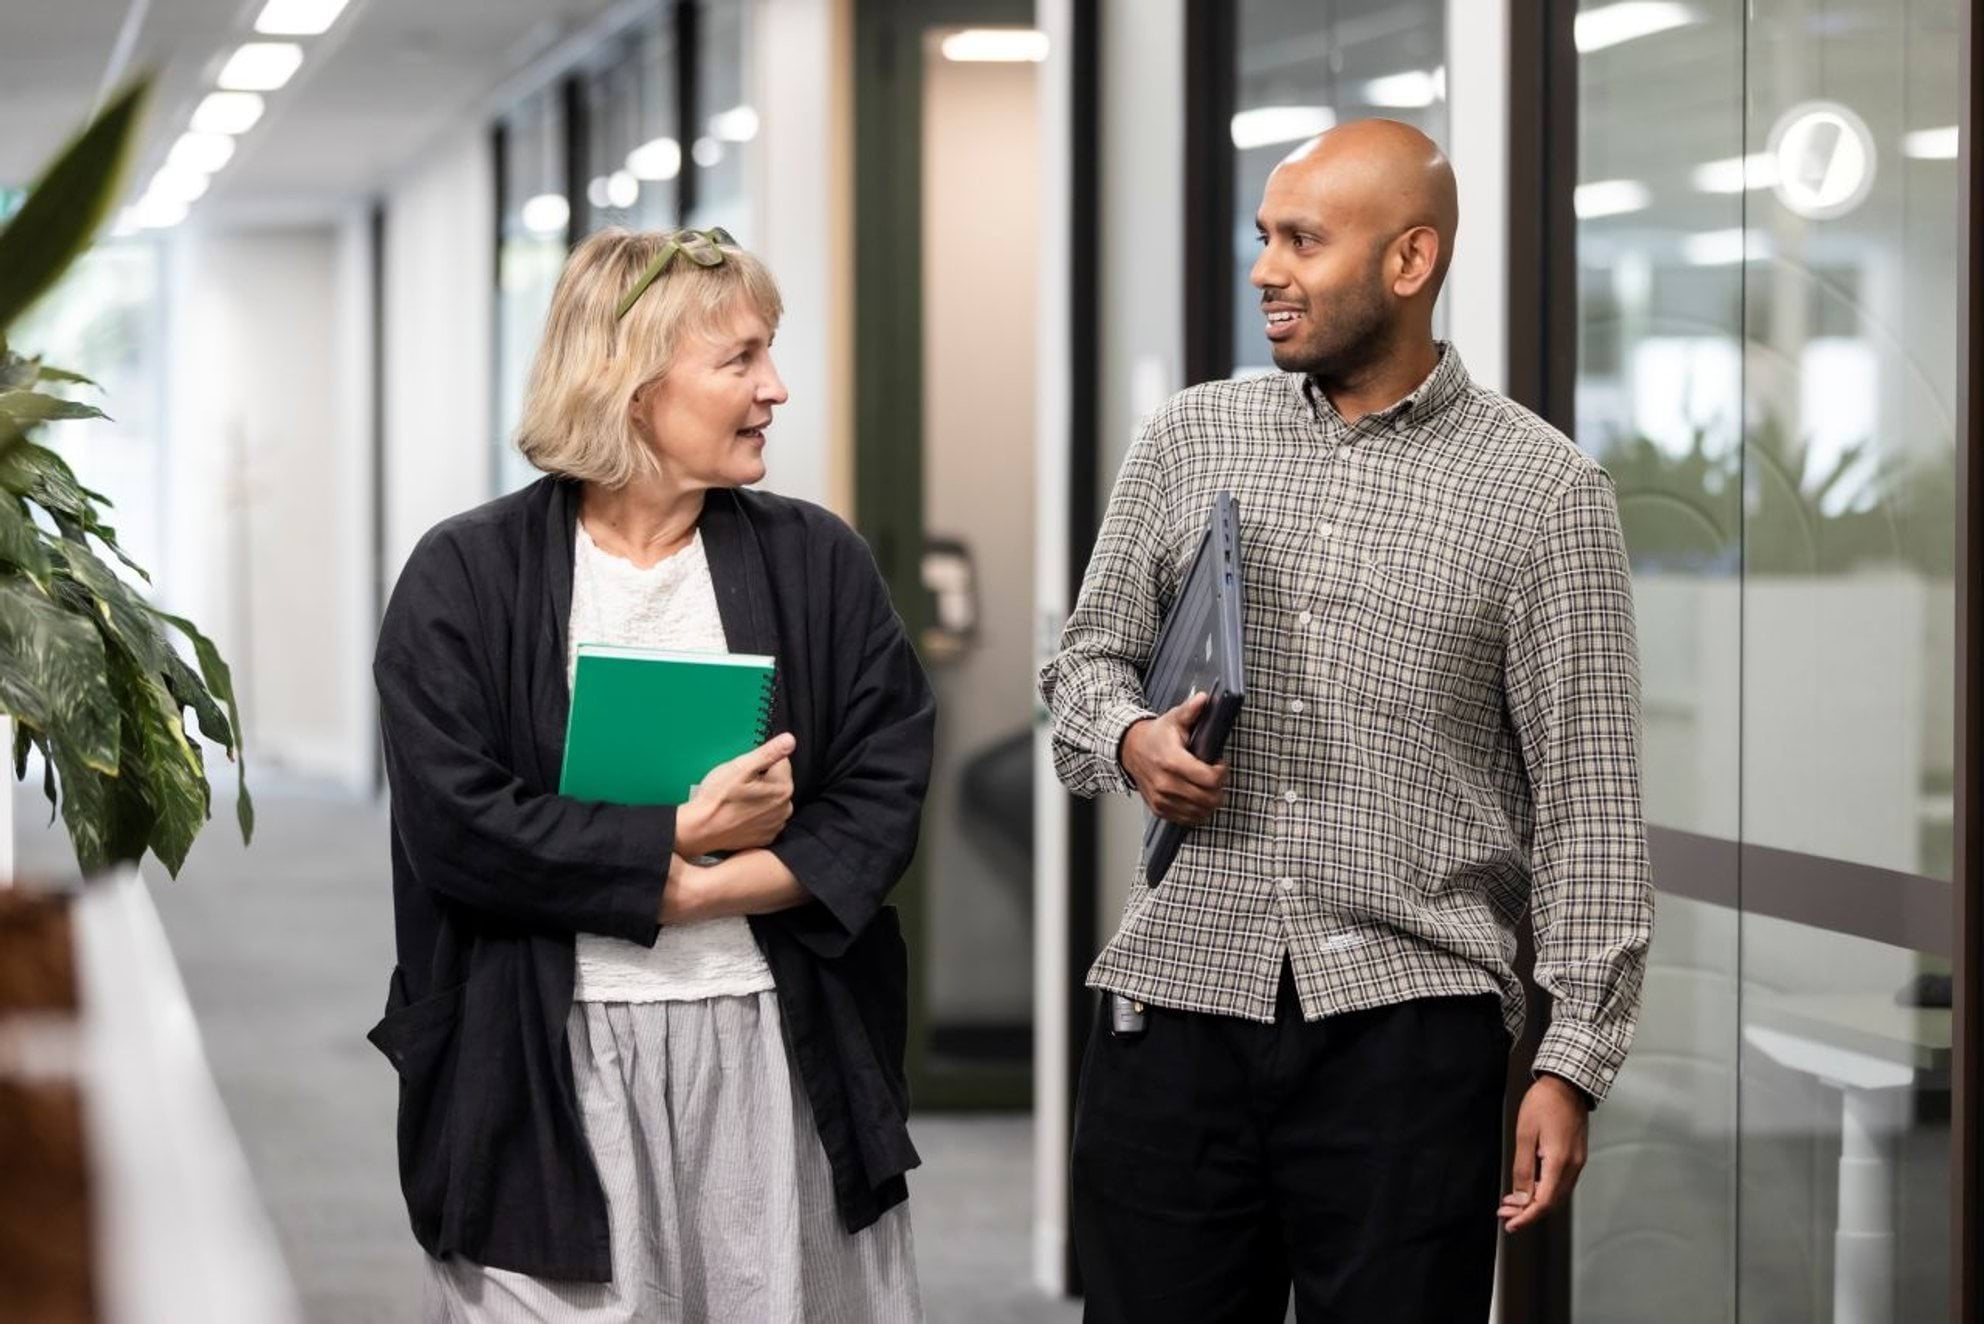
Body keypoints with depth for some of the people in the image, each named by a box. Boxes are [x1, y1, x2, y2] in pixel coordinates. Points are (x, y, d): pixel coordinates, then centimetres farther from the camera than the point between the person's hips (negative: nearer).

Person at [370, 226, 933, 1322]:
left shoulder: (818, 565, 7)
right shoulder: (467, 576, -1)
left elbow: (881, 802, 0)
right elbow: (455, 827, -10)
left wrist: (692, 897, -12)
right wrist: (684, 837, -10)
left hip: (775, 1052, 2)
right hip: (547, 1068, -2)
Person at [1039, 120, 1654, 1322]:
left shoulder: (1545, 491, -2)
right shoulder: (1192, 438, 9)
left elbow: (1586, 801, -2)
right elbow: (1089, 659, 18)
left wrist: (1576, 1062, -7)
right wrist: (1128, 738, -7)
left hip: (1409, 1027, -3)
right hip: (1180, 998, 3)